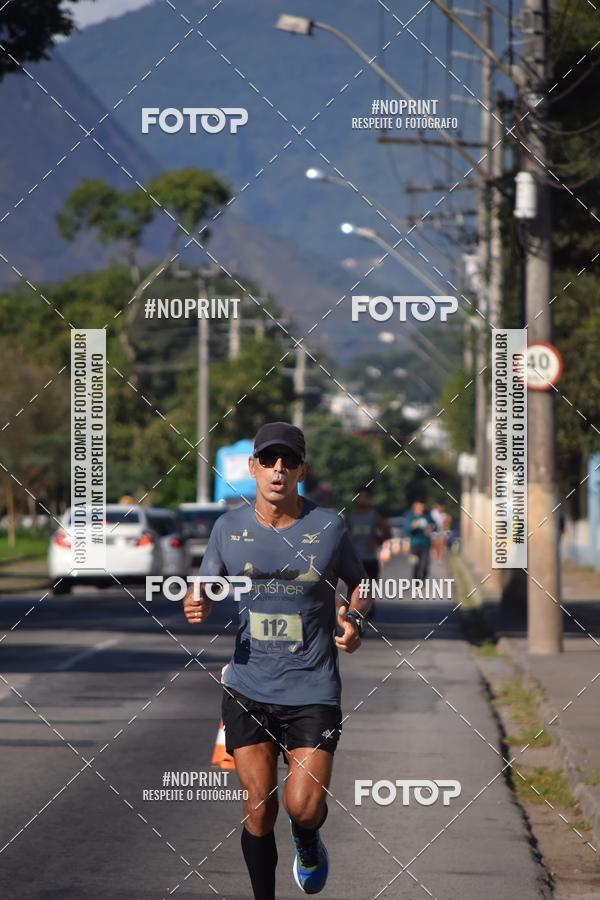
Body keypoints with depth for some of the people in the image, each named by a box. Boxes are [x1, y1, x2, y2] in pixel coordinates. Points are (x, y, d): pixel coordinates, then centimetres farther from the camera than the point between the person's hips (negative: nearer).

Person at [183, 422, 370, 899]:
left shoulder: (329, 527, -3)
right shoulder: (229, 528, 2)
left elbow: (360, 583, 12)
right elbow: (206, 588, 12)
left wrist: (355, 618, -8)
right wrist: (197, 605, -12)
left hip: (312, 692, -2)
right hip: (248, 692, 2)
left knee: (304, 806, -9)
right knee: (258, 808, 0)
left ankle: (308, 845, 28)